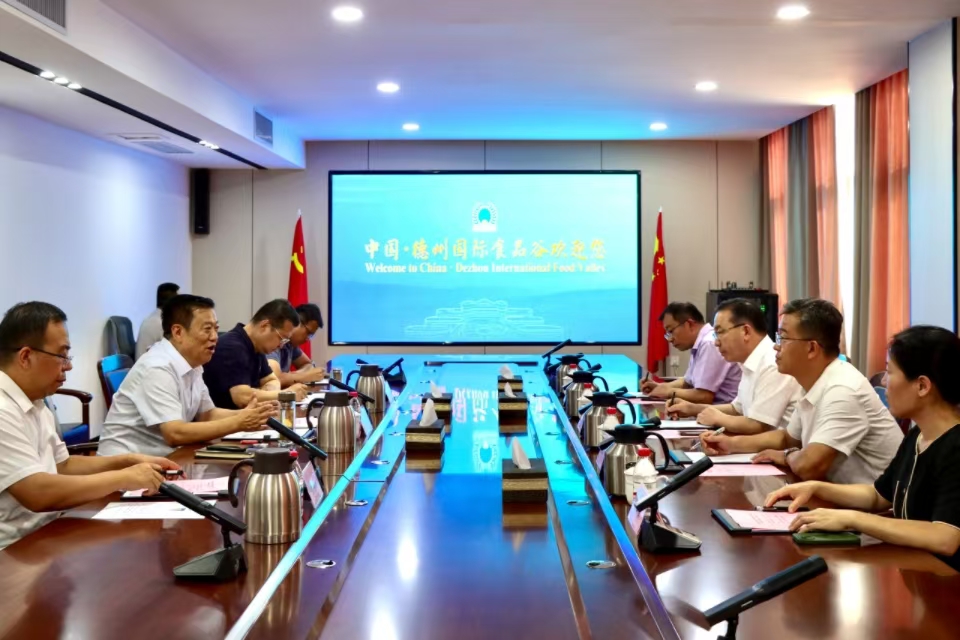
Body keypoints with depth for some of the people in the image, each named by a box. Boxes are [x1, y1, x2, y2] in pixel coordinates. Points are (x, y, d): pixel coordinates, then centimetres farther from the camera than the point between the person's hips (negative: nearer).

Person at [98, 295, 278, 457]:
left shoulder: (191, 365, 4)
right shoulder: (157, 369, -22)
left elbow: (207, 414, 14)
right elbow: (175, 434, -27)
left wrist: (244, 415, -5)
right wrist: (237, 423, -23)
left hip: (160, 458, 8)